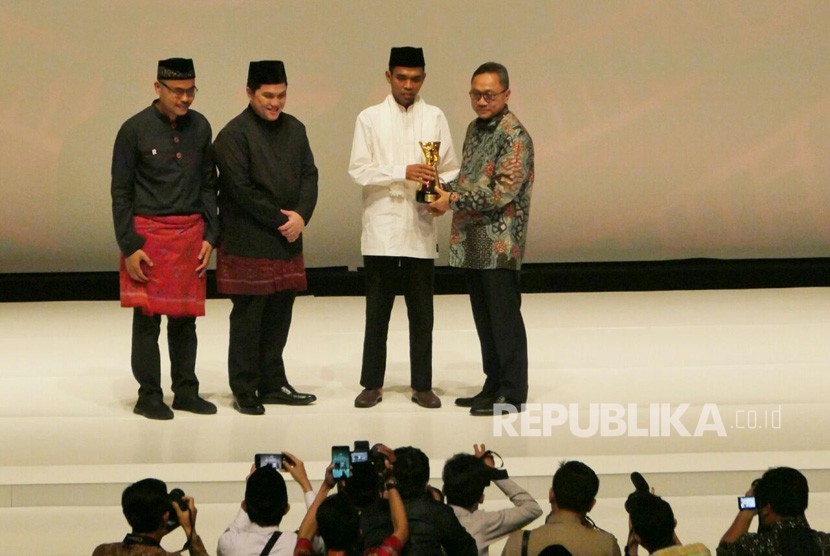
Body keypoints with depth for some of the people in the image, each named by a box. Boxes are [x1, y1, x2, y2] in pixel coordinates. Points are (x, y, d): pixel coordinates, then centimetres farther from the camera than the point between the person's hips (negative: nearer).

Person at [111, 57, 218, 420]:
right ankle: (149, 395, 7)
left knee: (185, 318, 10)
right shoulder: (135, 130, -6)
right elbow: (121, 192, -4)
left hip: (191, 234, 4)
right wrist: (128, 246, -8)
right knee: (148, 318, 0)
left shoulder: (200, 127, 6)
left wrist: (210, 235, 6)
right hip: (148, 232, -4)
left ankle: (186, 391, 19)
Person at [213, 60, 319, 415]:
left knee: (279, 316, 10)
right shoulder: (234, 134, -9)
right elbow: (242, 190, -14)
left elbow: (309, 174, 10)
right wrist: (280, 220, -12)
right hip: (248, 244, -6)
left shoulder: (294, 129, 12)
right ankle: (244, 392, 5)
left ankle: (273, 385, 19)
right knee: (247, 317, -1)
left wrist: (301, 216, -7)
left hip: (287, 240, 6)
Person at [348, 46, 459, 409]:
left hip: (420, 231, 1)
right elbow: (358, 170, -5)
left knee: (422, 314, 5)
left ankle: (422, 385, 13)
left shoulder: (435, 118, 8)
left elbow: (450, 169, 7)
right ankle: (372, 384, 12)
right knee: (377, 312, 4)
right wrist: (403, 172, -17)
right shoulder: (370, 119, 3)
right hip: (381, 231, -1)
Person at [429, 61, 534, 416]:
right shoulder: (475, 128, 15)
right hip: (472, 242, 9)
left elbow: (503, 191, -20)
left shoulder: (514, 135, -13)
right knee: (484, 318, 13)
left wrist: (453, 200, -17)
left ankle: (512, 393, 2)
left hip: (500, 243, -9)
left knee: (504, 318, -3)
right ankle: (493, 386, 22)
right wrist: (444, 189, 3)